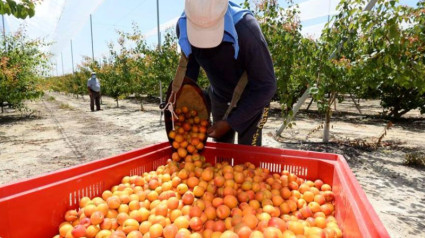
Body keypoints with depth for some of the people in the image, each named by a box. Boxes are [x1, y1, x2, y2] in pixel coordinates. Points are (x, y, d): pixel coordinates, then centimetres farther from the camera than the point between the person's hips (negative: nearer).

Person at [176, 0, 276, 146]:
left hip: (252, 98, -4)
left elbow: (266, 86, -28)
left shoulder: (246, 29, -35)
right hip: (218, 96, 4)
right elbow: (190, 68, -5)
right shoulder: (183, 26, -21)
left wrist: (230, 122, -29)